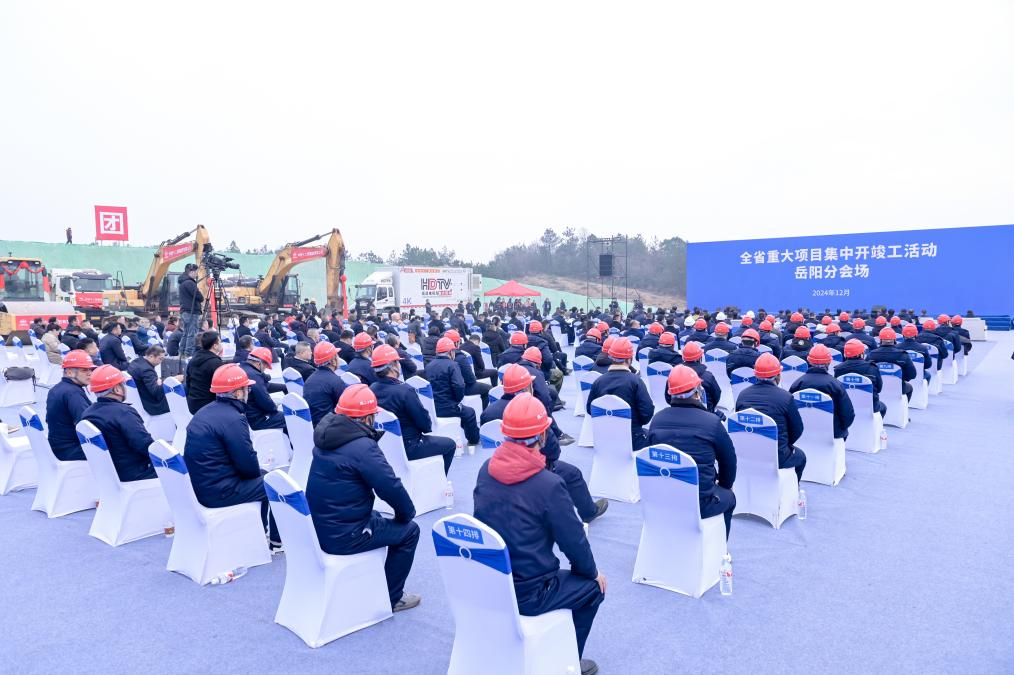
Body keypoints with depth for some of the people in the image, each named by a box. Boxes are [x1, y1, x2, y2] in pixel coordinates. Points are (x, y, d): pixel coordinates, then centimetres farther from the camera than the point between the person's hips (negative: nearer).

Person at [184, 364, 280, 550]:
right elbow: (248, 465, -19)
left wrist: (257, 471, 13)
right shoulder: (233, 419, -21)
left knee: (263, 476, 23)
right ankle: (276, 540, 21)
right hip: (218, 493, -9)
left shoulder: (205, 411, 8)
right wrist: (258, 471, 3)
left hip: (199, 485, 9)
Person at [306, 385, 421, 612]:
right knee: (409, 530, 8)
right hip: (343, 537, -9)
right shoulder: (363, 446, -23)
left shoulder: (326, 436, 3)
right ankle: (391, 598, 17)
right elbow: (391, 488, -21)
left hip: (317, 528, 9)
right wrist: (407, 512, -3)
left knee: (376, 517, 30)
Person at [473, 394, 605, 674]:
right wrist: (593, 572, 8)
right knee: (594, 585, 18)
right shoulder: (549, 484, -24)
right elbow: (574, 541, -13)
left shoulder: (485, 470, -5)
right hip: (527, 594, -6)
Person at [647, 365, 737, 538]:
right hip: (699, 504, -4)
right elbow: (729, 460, 1)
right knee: (728, 497, 28)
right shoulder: (712, 421, -13)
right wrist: (725, 485, 22)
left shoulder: (656, 420, -2)